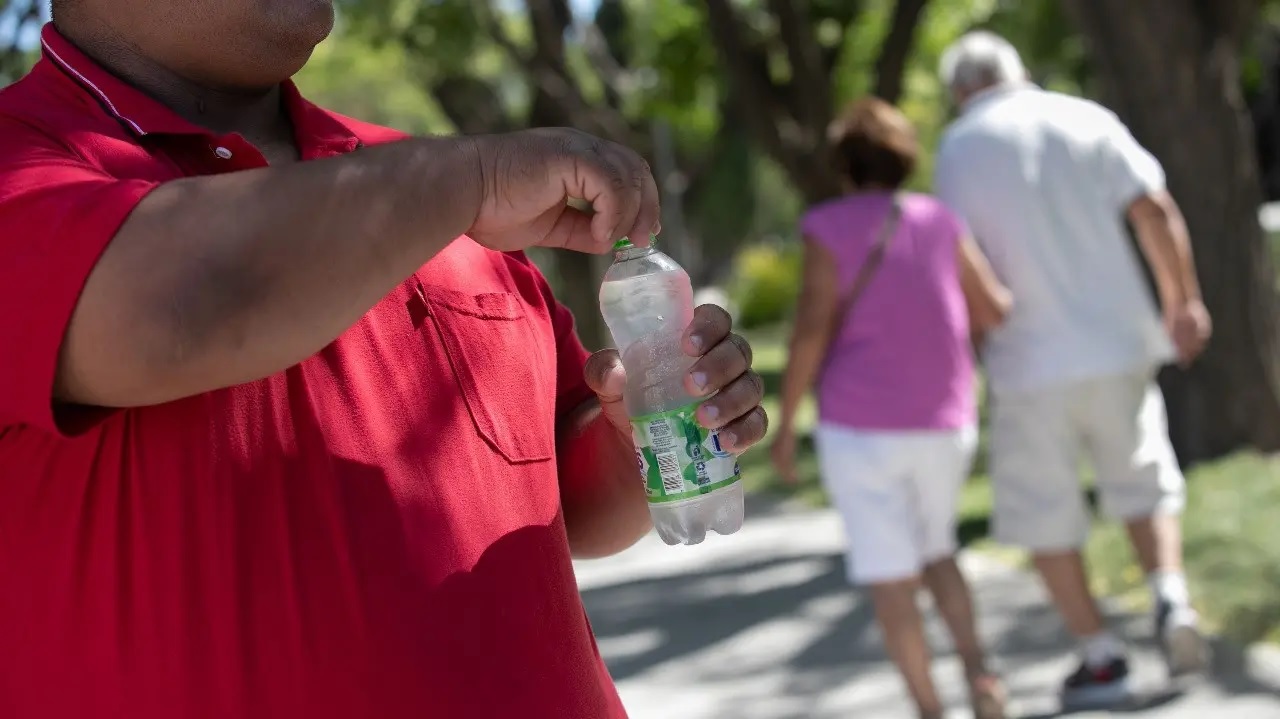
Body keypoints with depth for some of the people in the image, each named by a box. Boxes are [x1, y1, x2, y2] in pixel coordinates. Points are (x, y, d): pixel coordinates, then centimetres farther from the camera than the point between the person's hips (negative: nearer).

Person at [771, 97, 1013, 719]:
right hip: (942, 424, 4)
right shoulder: (939, 220, 5)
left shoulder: (828, 228, -5)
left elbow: (812, 330, -13)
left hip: (860, 426, -4)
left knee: (890, 572, 3)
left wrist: (785, 423, -6)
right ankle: (977, 669, 1)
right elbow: (995, 310, 5)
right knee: (935, 550, 21)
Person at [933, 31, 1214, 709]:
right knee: (1141, 482, 18)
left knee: (1043, 513, 9)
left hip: (1030, 361, -2)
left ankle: (1101, 655, 9)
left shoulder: (958, 148, -1)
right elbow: (1155, 210, -3)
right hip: (1117, 343, 2)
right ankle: (1171, 597, -4)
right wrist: (1183, 302, 6)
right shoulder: (1085, 119, 5)